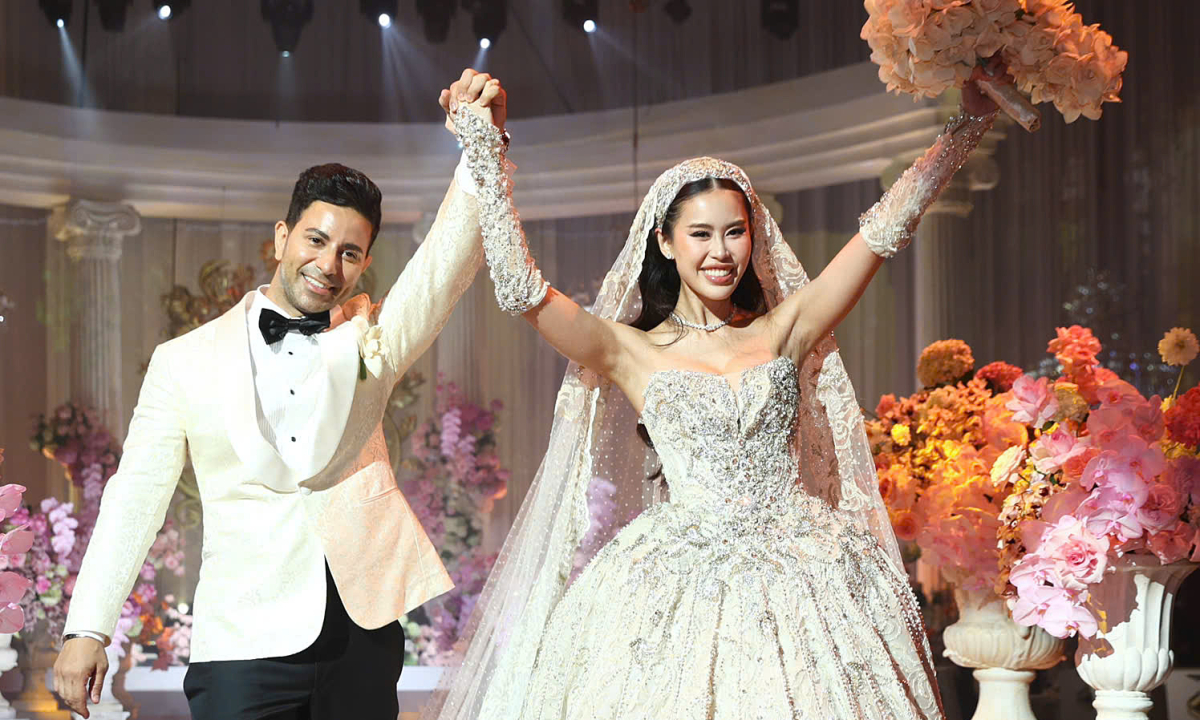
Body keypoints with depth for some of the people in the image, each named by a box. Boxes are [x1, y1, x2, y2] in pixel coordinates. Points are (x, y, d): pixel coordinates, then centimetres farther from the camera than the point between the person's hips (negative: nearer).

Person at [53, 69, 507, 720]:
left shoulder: (371, 337, 11)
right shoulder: (186, 360, 8)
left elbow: (452, 255, -4)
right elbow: (136, 495, 7)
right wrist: (88, 629, 0)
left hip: (364, 630, 2)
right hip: (246, 636, -2)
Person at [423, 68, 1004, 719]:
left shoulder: (783, 332, 10)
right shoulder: (631, 351, 7)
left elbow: (886, 227, 7)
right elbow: (518, 288, -3)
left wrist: (969, 123, 5)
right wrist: (486, 159, -3)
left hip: (802, 581, 2)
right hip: (681, 586, -2)